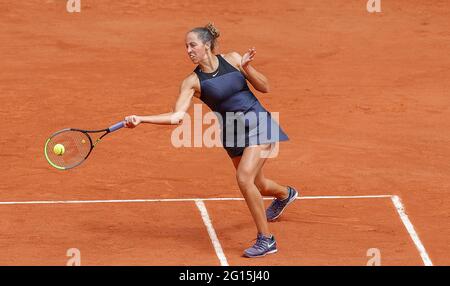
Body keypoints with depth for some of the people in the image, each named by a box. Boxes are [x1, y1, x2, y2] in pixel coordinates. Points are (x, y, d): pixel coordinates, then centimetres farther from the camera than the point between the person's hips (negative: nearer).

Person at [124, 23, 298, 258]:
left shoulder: (232, 59, -6)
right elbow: (177, 116, -16)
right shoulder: (192, 81, -6)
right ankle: (285, 194, 59)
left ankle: (266, 240, -9)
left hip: (259, 125, -4)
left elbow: (264, 87, -1)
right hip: (233, 134, 4)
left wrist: (246, 67, -17)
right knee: (256, 185, 19)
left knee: (244, 177, -22)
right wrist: (141, 119, -27)